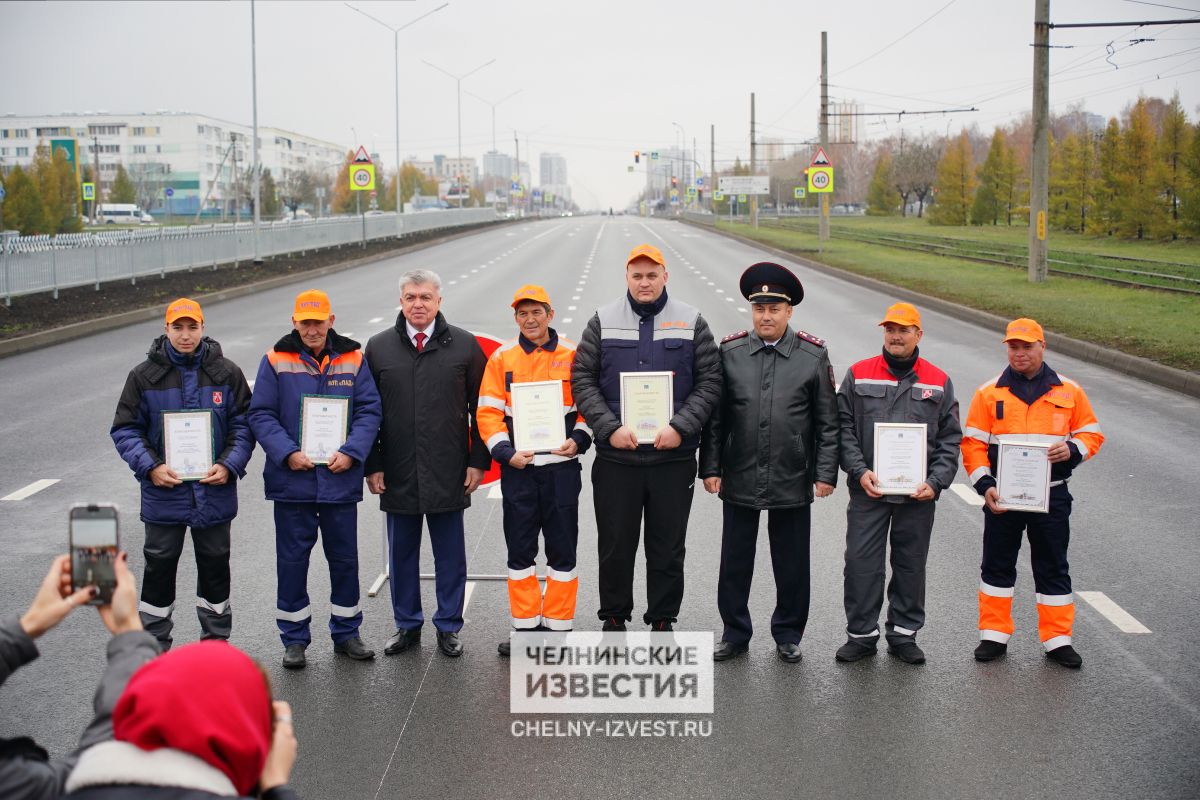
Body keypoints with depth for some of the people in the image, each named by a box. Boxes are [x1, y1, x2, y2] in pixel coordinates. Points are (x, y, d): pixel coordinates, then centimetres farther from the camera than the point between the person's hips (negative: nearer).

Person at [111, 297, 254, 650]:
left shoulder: (226, 373, 0)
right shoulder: (144, 375, -2)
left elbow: (244, 424, 2)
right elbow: (125, 429, 0)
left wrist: (229, 465, -12)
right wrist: (151, 467, -14)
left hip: (214, 492, 1)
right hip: (163, 493, -1)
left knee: (215, 565, 13)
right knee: (159, 567, 7)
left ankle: (217, 641, 28)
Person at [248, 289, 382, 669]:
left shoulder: (352, 359, 4)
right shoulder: (276, 361, -1)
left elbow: (369, 410, 2)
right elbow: (261, 414, -3)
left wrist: (351, 452, -12)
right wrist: (288, 453, -15)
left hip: (341, 478, 1)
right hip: (292, 480, -1)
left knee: (345, 558, 11)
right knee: (292, 559, 5)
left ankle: (346, 632, 25)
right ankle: (294, 639, 17)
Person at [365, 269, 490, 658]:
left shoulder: (464, 345, 2)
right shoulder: (379, 347, 5)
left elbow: (481, 408, 4)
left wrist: (478, 461, -1)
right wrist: (372, 466, 2)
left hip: (449, 474, -1)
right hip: (397, 475, 1)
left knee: (450, 554, 7)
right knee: (402, 553, 11)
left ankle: (448, 627, 19)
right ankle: (407, 625, 24)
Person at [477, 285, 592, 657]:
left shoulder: (572, 355, 2)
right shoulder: (502, 358, 4)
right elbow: (488, 412, 3)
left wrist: (579, 440, -9)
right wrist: (505, 452, -8)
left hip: (562, 466, -1)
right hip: (518, 467, 1)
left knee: (562, 552, 5)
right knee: (520, 552, 6)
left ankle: (559, 626, 15)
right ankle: (526, 626, 17)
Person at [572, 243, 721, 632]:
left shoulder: (691, 322, 4)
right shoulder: (603, 321, 5)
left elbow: (710, 382, 2)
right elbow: (582, 381, 1)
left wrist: (680, 427, -12)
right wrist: (610, 428, -11)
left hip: (674, 458, 0)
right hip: (615, 458, 0)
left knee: (668, 548, 8)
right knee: (615, 546, 8)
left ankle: (663, 621, 21)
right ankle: (614, 619, 23)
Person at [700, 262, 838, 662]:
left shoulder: (814, 355, -1)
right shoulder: (729, 352, 1)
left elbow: (827, 422, 1)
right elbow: (715, 416, 3)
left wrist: (826, 473, -4)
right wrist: (711, 468, -1)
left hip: (793, 481, -1)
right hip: (739, 480, 1)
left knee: (792, 564, 9)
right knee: (735, 561, 9)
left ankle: (788, 635, 25)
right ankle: (734, 632, 24)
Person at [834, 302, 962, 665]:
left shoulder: (939, 383, 6)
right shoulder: (858, 376, 3)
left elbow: (950, 440, 7)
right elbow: (844, 428, 2)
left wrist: (935, 482, -6)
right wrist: (859, 471, -11)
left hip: (918, 495, 1)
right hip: (868, 491, -1)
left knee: (911, 565, 9)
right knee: (861, 563, -1)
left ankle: (904, 634, 21)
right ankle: (862, 634, 11)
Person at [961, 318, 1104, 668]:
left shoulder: (1069, 392, 3)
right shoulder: (989, 393, 1)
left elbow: (1092, 433, 8)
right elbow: (973, 443, 0)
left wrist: (1073, 449, -14)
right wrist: (985, 485, -11)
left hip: (1051, 495, 0)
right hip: (1002, 496, 0)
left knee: (1053, 568, 7)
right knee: (997, 565, 8)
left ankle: (1058, 640, 17)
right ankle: (994, 635, 20)